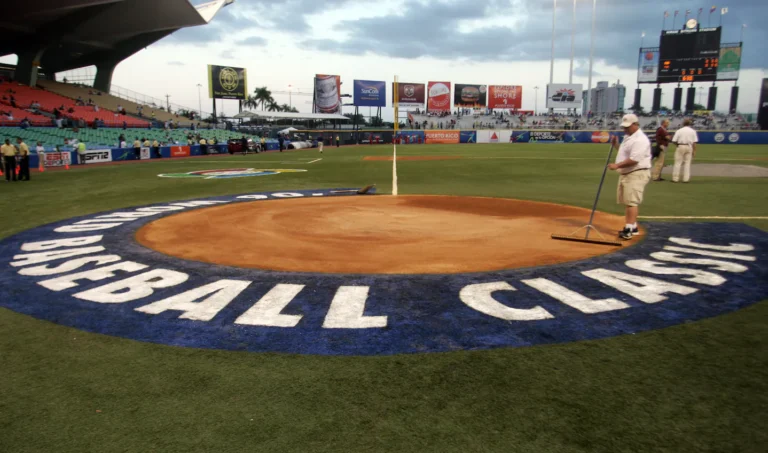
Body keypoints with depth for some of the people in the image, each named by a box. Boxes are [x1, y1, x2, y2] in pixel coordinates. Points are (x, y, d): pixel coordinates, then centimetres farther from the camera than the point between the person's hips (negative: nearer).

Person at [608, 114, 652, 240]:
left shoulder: (640, 139, -18)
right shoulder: (628, 137, 14)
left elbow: (634, 160, -26)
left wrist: (617, 165, -23)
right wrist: (616, 145, 13)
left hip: (637, 174, -11)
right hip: (626, 173, 11)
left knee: (631, 201, -14)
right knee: (627, 201, 15)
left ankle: (629, 229, -14)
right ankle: (633, 227, 25)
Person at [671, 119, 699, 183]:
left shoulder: (679, 131, -3)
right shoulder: (693, 131, 3)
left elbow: (674, 141, -6)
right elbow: (694, 142, 0)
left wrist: (677, 145, 15)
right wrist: (694, 151, 5)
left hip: (680, 146, -2)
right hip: (689, 147, 2)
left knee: (678, 162, 0)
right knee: (687, 163, 6)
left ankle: (675, 178, -2)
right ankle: (686, 178, 4)